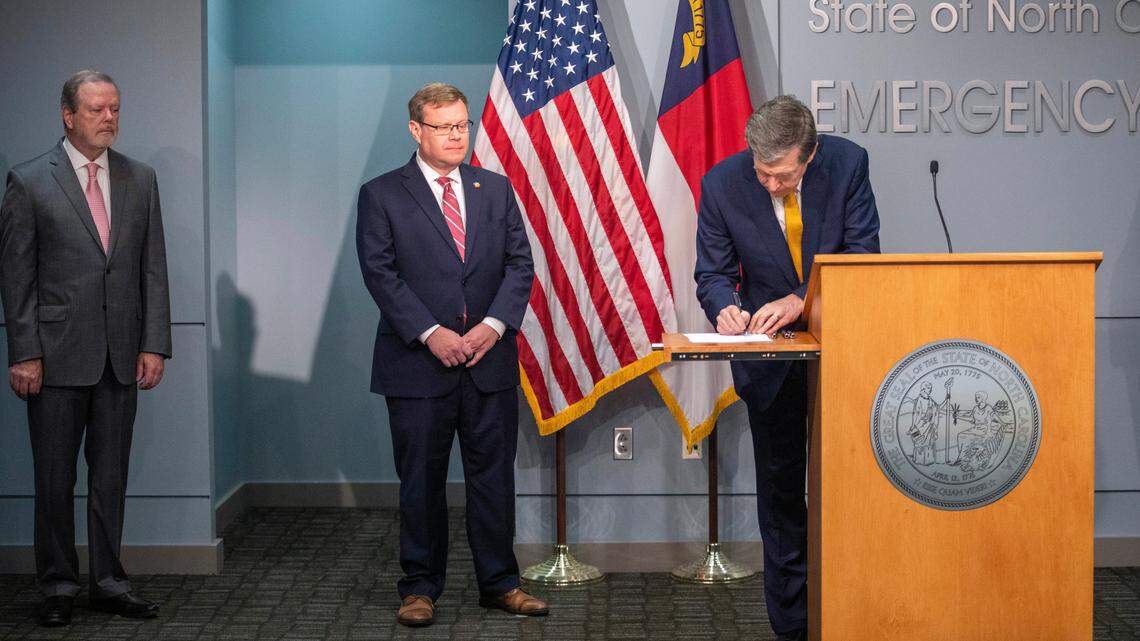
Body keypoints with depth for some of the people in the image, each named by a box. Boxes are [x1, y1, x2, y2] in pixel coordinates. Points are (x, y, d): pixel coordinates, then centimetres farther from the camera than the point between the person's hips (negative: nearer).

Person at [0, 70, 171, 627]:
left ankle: (108, 581, 19)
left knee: (111, 475, 9)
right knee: (55, 476, 4)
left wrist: (154, 344, 1)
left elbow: (153, 268, 8)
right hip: (57, 354, -3)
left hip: (121, 354, 3)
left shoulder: (140, 180, 9)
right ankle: (57, 585, 15)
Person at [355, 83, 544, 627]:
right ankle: (420, 587, 16)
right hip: (416, 364, -3)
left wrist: (495, 324, -9)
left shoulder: (496, 189, 12)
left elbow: (520, 263, 7)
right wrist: (429, 333, -15)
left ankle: (499, 583, 18)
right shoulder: (382, 195, 2)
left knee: (494, 475, 8)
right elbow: (380, 274, -6)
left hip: (490, 359, 3)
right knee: (420, 481, 4)